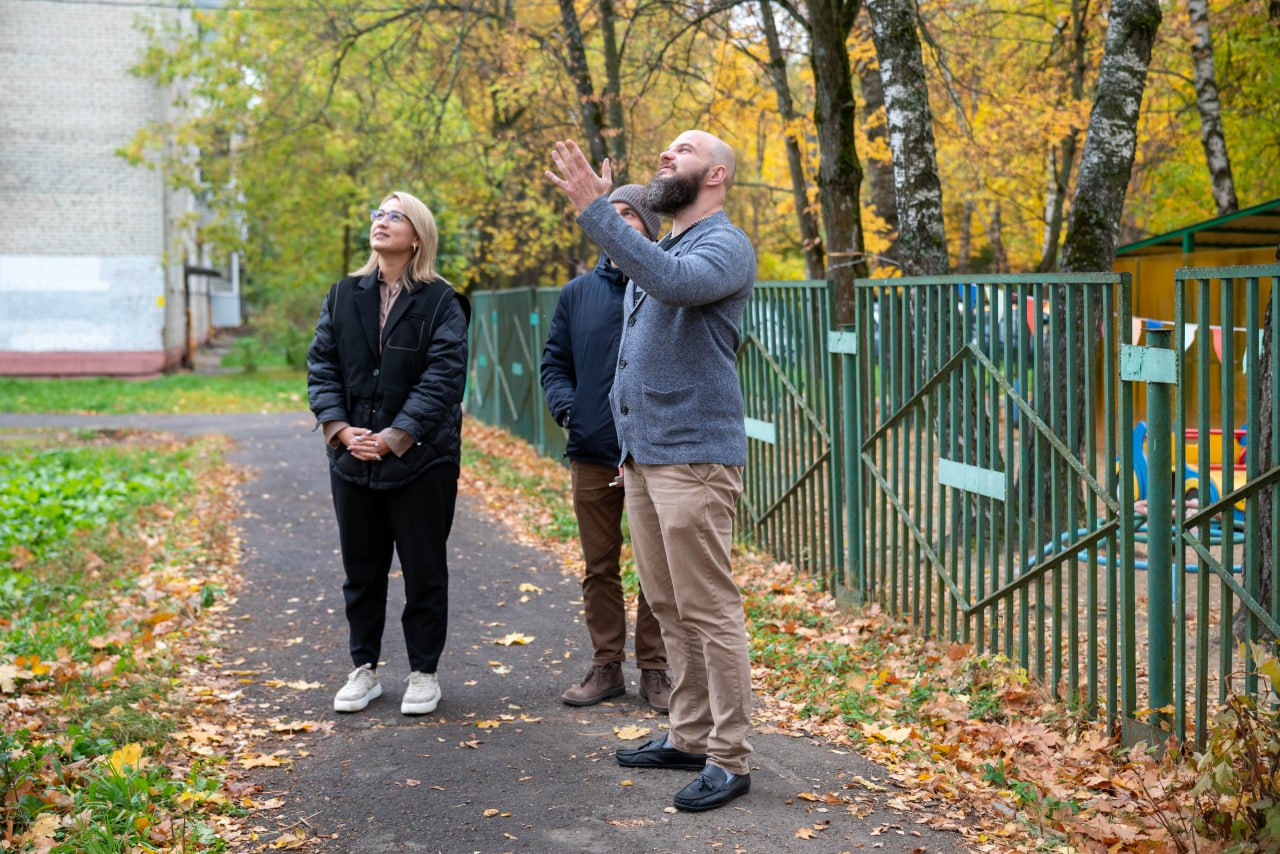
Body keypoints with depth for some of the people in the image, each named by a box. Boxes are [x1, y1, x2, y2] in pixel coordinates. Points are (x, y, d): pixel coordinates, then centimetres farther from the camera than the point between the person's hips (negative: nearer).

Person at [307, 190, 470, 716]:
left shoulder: (441, 303, -5)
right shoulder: (343, 297, 8)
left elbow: (442, 377, -13)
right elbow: (321, 365, 4)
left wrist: (395, 437, -19)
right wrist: (340, 429, -10)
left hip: (422, 457, -4)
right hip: (353, 457, 4)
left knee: (424, 570, 5)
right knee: (361, 569, 13)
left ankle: (423, 673, 18)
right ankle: (364, 669, 25)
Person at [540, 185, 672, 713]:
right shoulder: (578, 293, 9)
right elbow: (554, 362, 12)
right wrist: (565, 407, -7)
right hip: (592, 453, 3)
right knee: (599, 567, 10)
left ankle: (654, 669, 17)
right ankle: (605, 666, 21)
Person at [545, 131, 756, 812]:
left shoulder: (726, 246, -8)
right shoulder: (657, 248, 19)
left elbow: (674, 281, -30)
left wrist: (595, 210, -30)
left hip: (694, 456, -9)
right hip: (641, 453, 9)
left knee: (709, 609, -7)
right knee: (668, 605, 13)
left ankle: (729, 759, -1)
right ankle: (690, 736, 23)